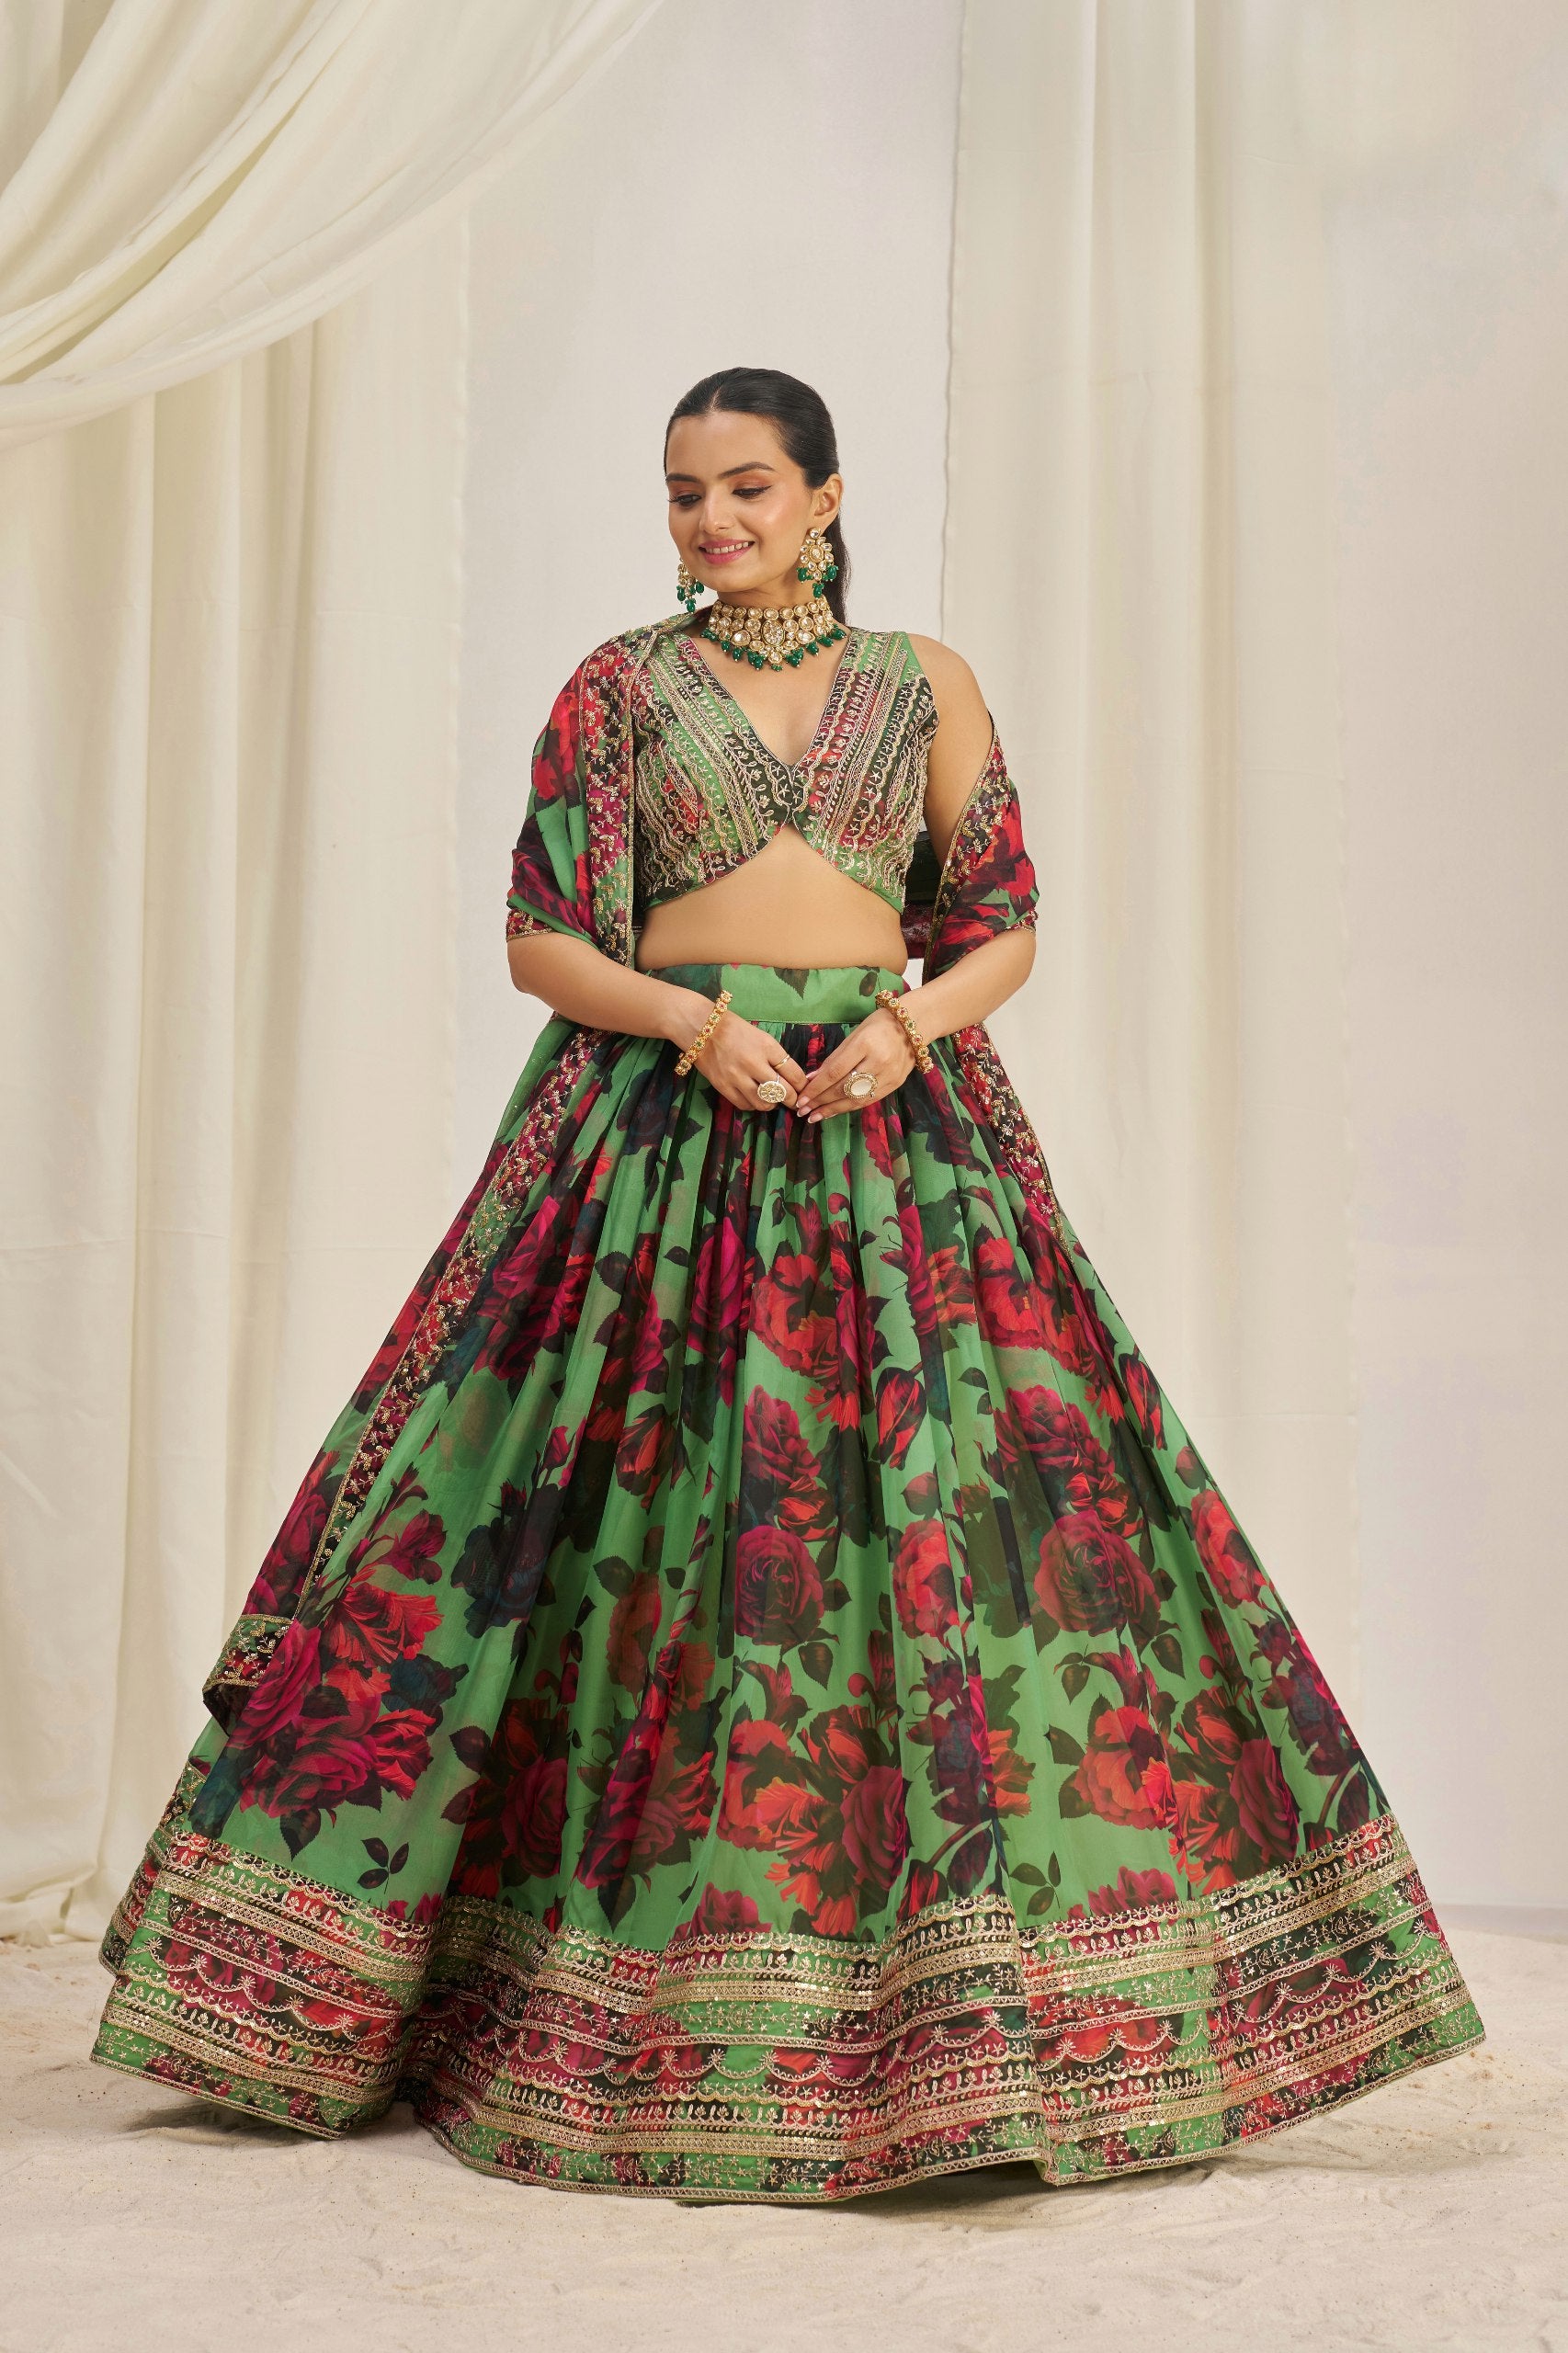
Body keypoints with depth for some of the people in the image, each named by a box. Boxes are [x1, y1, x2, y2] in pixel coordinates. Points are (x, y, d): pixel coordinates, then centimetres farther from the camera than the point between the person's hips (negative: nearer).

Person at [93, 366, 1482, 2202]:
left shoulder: (924, 686, 12)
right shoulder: (618, 687, 9)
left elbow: (1006, 930, 10)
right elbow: (538, 937, 3)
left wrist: (906, 1026, -10)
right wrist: (693, 1018, -13)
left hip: (889, 1131, 1)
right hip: (657, 1130, 0)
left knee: (944, 1511, -6)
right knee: (641, 1522, -3)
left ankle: (966, 2004, 6)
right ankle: (621, 2013, 10)